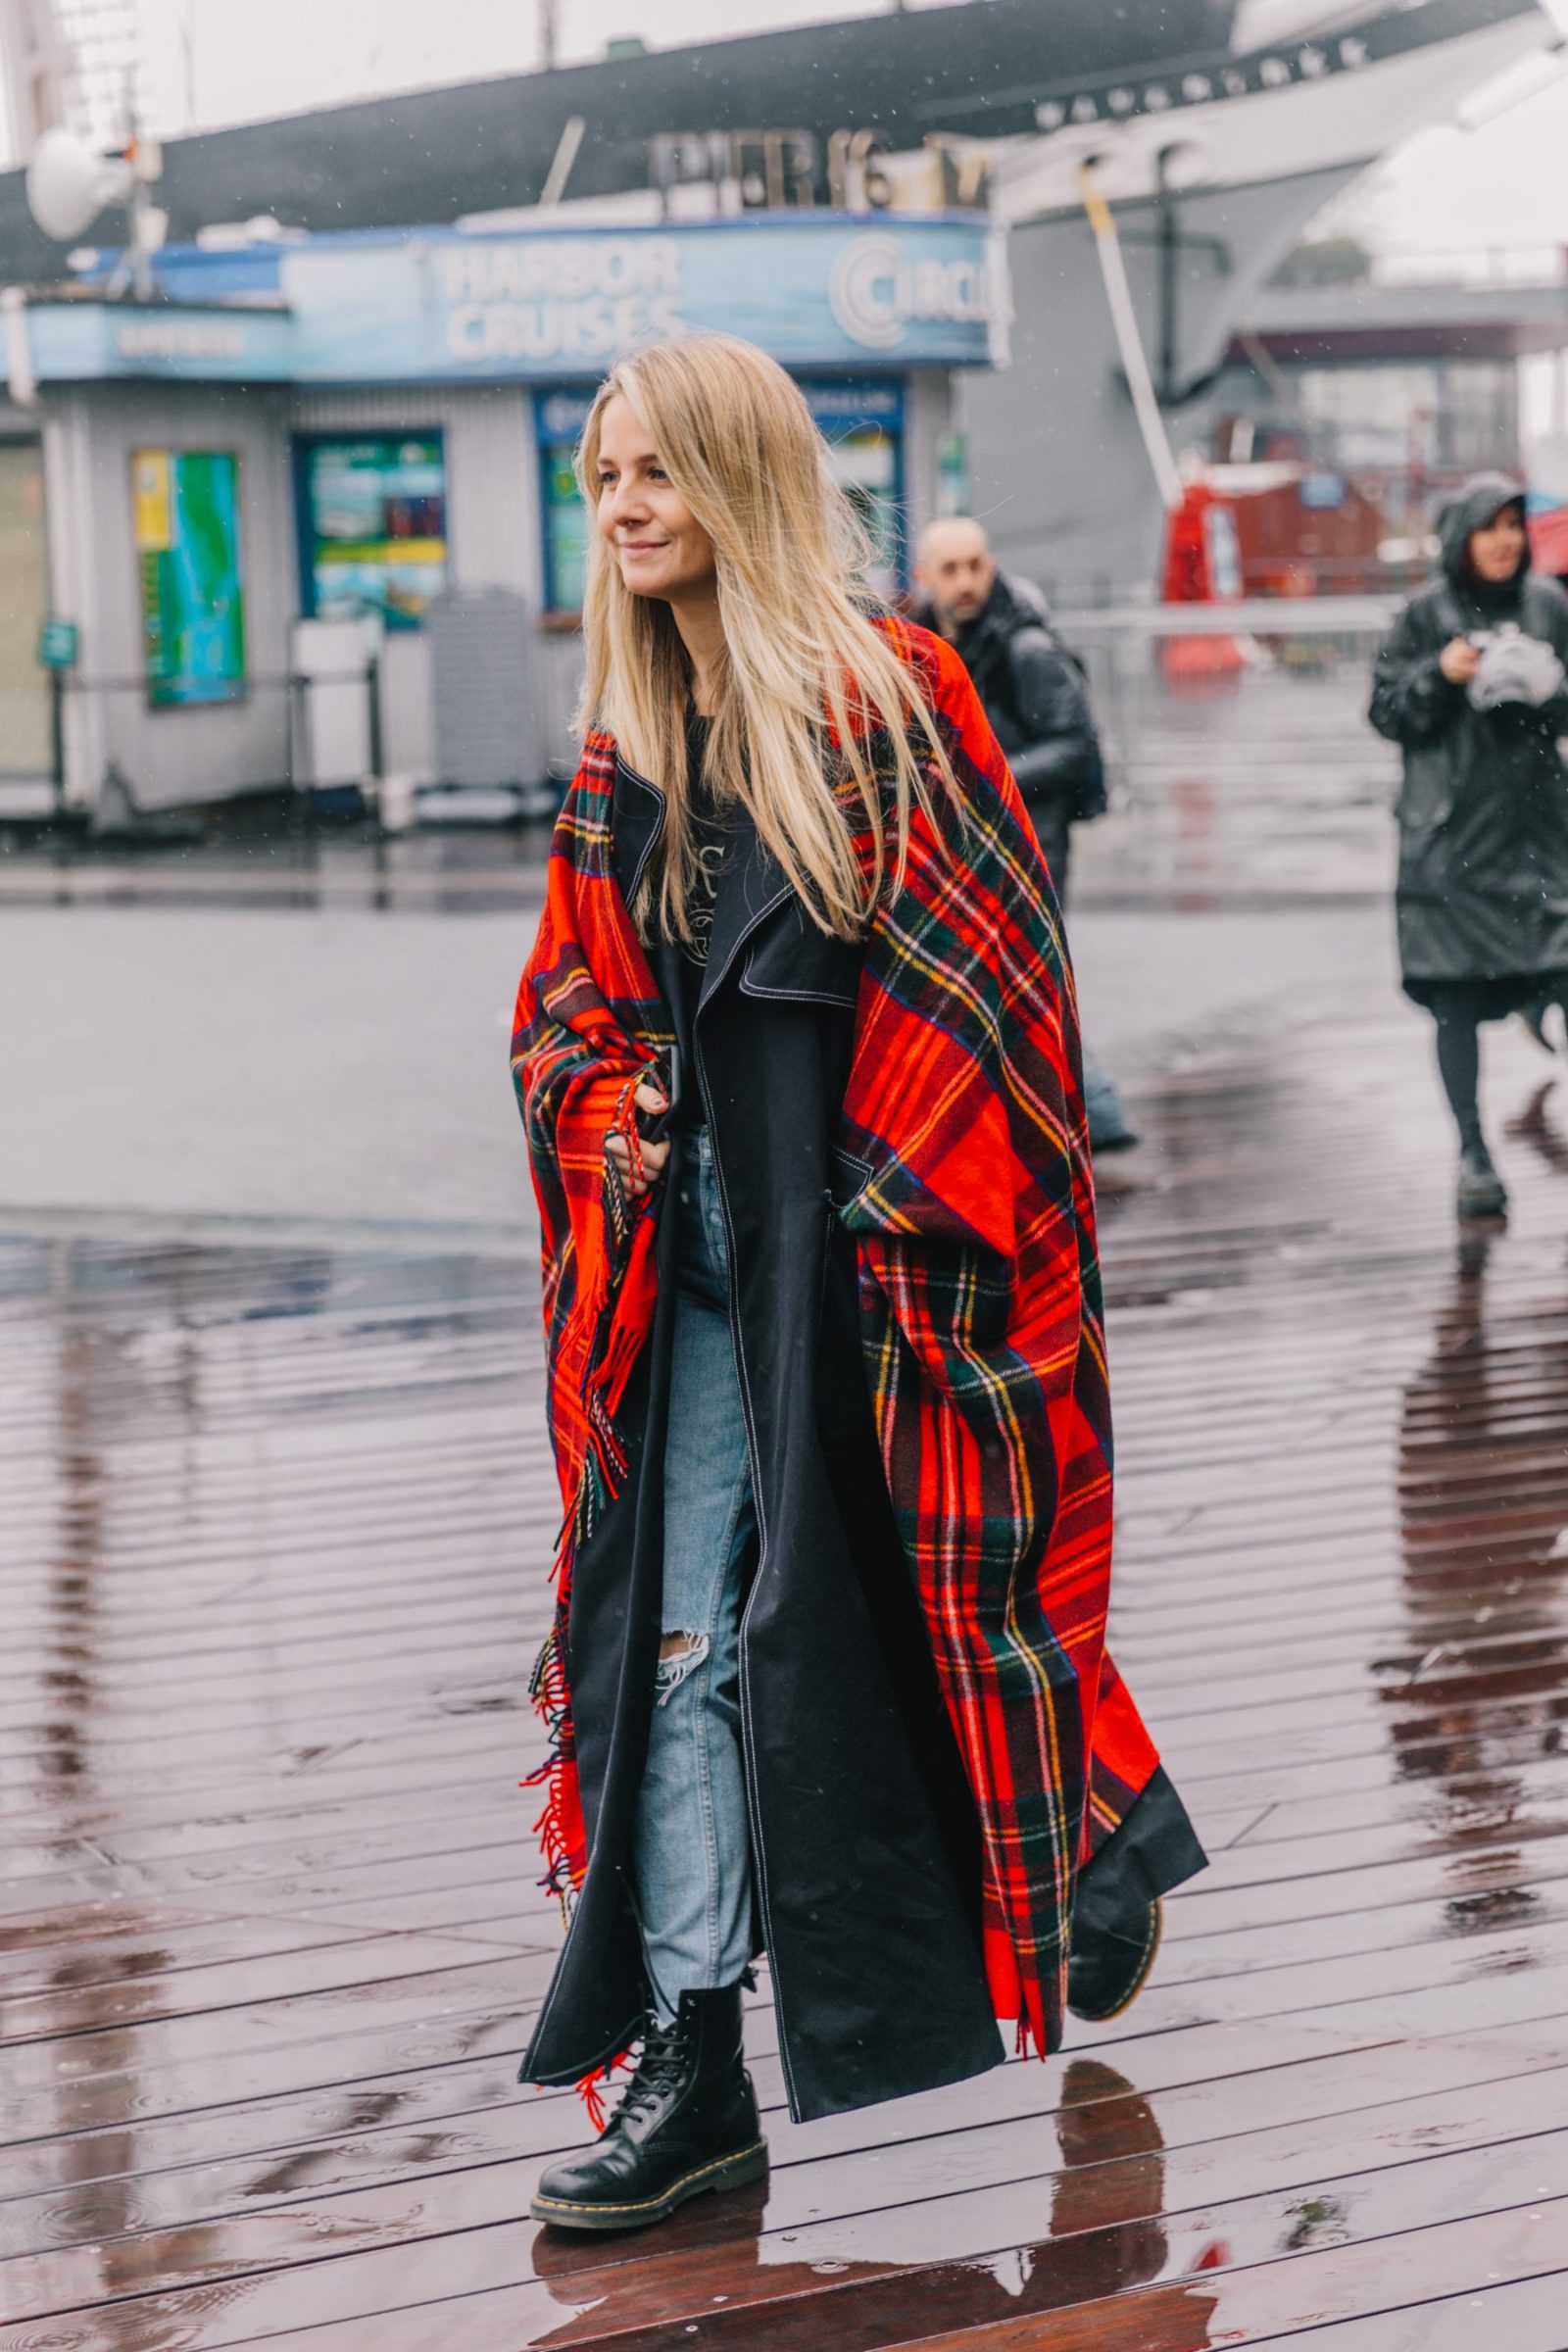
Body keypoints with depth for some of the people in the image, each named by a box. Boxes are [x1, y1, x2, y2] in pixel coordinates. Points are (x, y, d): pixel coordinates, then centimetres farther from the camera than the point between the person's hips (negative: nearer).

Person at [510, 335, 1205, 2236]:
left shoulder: (889, 700, -8)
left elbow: (991, 964, -11)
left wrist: (896, 1193, -15)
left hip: (884, 1249, -5)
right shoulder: (630, 746, 10)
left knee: (922, 1586, 8)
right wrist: (601, 1109, -3)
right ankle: (692, 2066, 2)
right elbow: (570, 989, 18)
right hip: (698, 1247, 5)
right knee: (686, 1638, -1)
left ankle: (1108, 1856, 37)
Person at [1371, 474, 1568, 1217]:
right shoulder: (1427, 613, 1)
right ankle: (1472, 1153, 7)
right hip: (1451, 832, -2)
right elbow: (1386, 711, 1)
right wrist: (1439, 675, -15)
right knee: (1457, 999, -2)